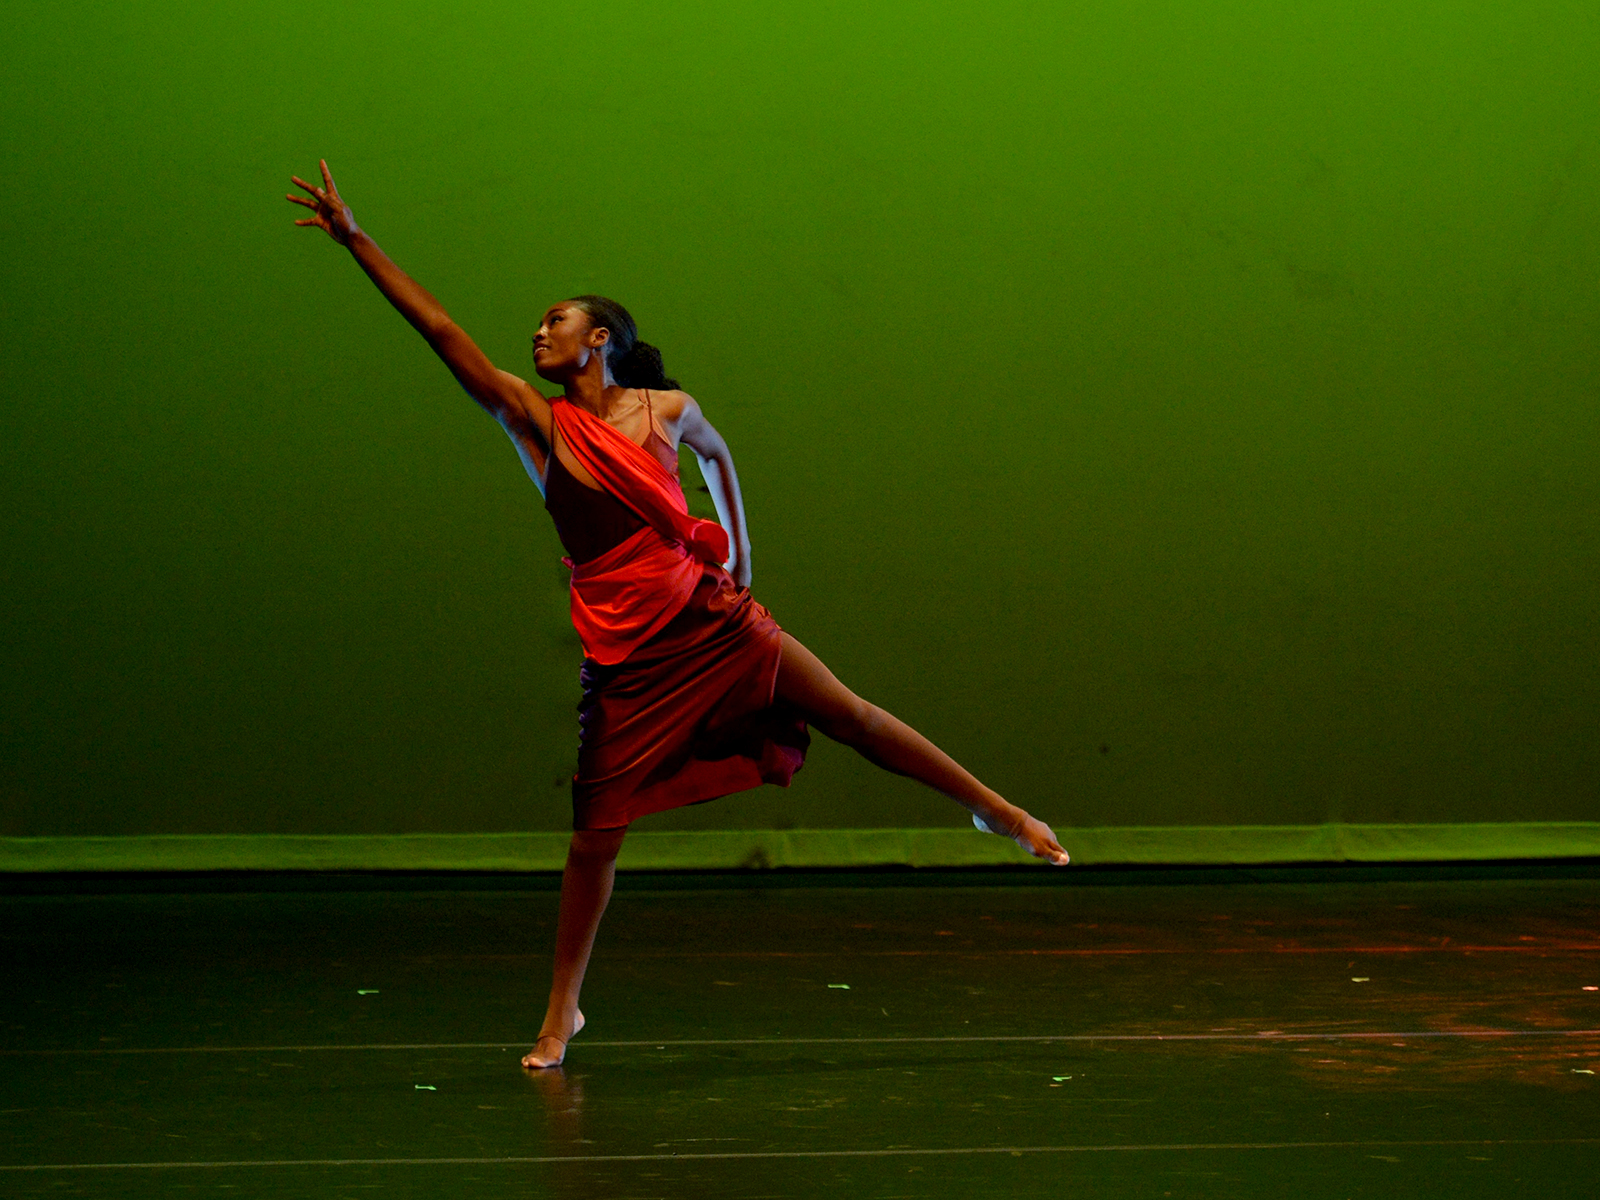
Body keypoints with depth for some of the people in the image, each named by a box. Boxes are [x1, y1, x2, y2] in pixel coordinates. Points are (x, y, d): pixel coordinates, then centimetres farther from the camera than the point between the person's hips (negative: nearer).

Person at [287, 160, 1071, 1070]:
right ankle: (563, 1009, 15)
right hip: (627, 656, -1)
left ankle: (996, 810, 22)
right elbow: (440, 329, -7)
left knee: (856, 719, 3)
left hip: (712, 621, 1)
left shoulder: (668, 409, 1)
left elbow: (718, 455, 25)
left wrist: (740, 553, 22)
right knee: (596, 832, 1)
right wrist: (355, 239, -11)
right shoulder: (538, 421, -3)